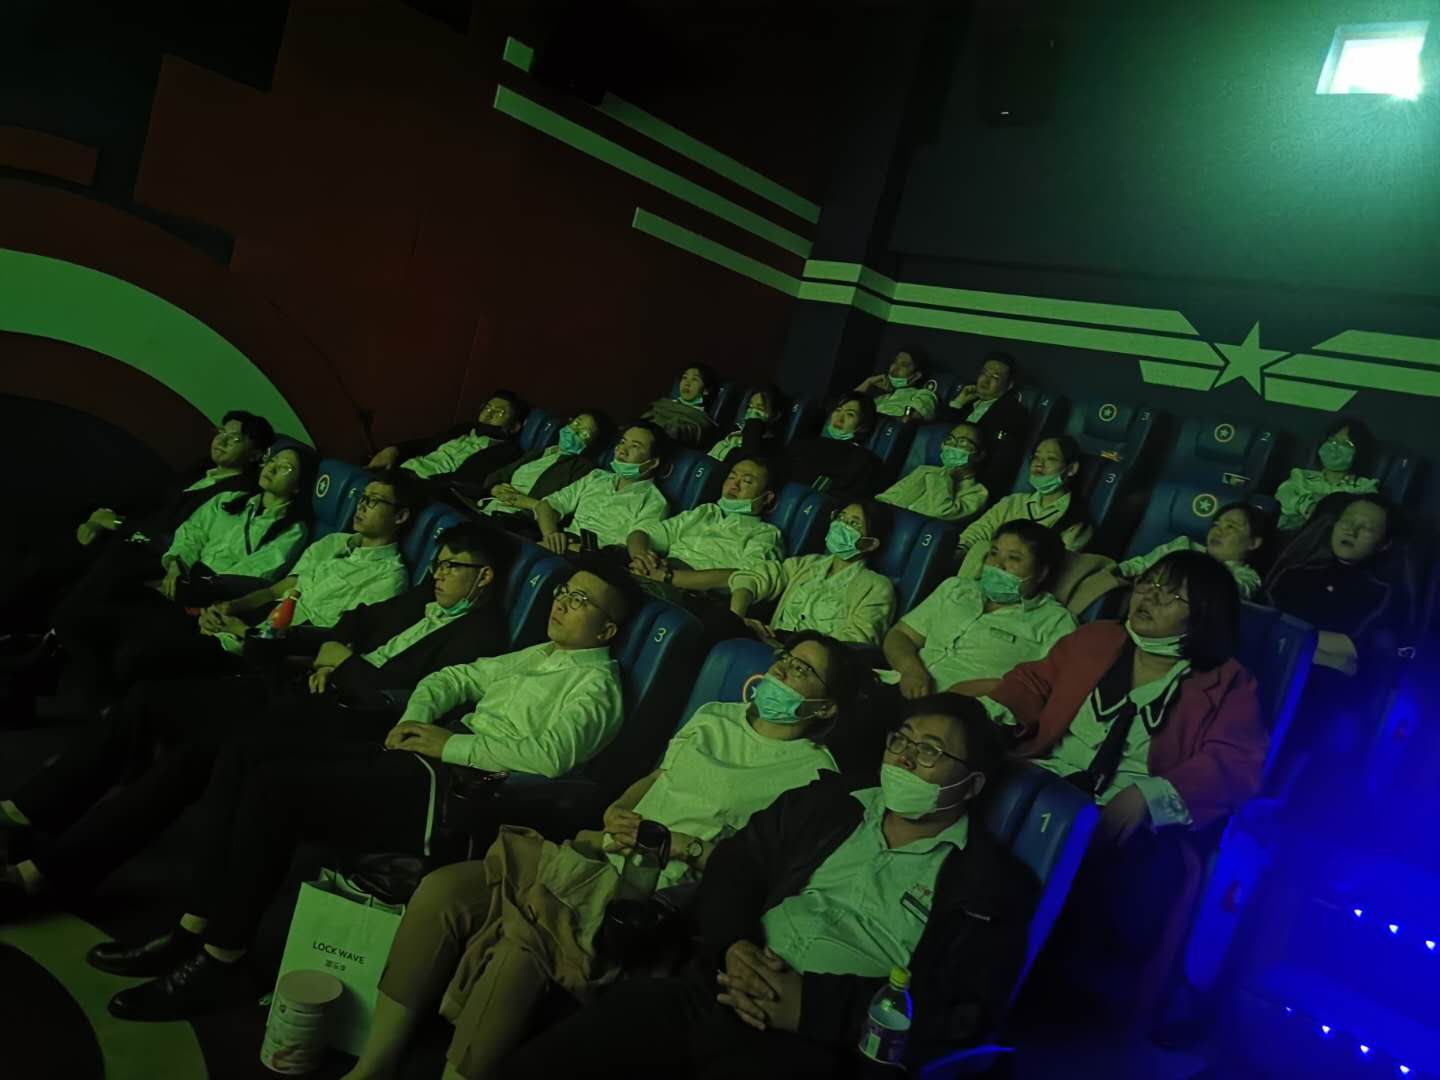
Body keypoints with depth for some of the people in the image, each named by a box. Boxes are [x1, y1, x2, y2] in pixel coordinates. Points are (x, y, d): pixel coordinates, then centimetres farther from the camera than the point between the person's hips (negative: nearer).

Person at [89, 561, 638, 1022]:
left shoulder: (598, 683, -1)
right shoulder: (535, 655, 26)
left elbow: (553, 751, -19)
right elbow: (451, 678, 24)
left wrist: (451, 743, -14)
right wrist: (414, 718, 2)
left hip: (457, 787, -9)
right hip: (422, 755, 9)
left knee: (275, 785, -22)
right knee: (245, 754, -2)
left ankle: (220, 963, -8)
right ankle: (193, 930, 0)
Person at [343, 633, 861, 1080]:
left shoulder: (813, 772, 1)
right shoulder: (715, 717, 19)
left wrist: (683, 845, -13)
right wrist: (617, 814, 4)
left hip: (661, 893, -6)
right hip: (599, 857, 6)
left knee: (525, 937, -33)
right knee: (443, 888, -14)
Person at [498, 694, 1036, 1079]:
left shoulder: (988, 885, 5)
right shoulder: (826, 802, 17)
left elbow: (957, 1015, -5)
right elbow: (734, 865, 16)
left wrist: (811, 1005, -13)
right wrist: (733, 945, -6)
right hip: (708, 990, 5)